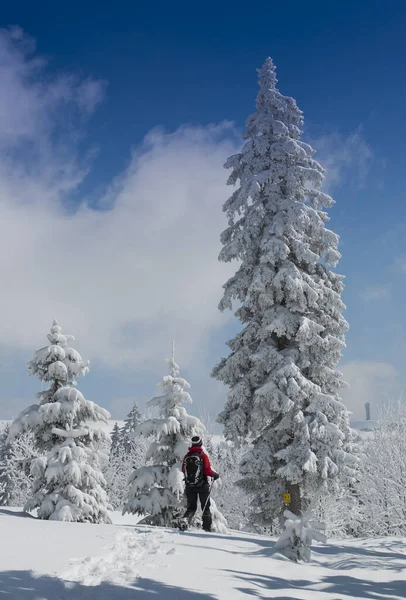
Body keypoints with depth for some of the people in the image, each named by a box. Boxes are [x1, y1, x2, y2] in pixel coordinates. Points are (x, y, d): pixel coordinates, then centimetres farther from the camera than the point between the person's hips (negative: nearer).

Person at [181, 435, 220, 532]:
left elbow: (183, 470, 8)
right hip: (202, 485, -3)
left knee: (191, 507, 12)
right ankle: (207, 527, 7)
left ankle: (185, 520, -14)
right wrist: (215, 475, 2)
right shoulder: (203, 455, -10)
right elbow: (207, 471, -16)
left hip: (189, 486, 3)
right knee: (206, 507, 10)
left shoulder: (186, 456, 2)